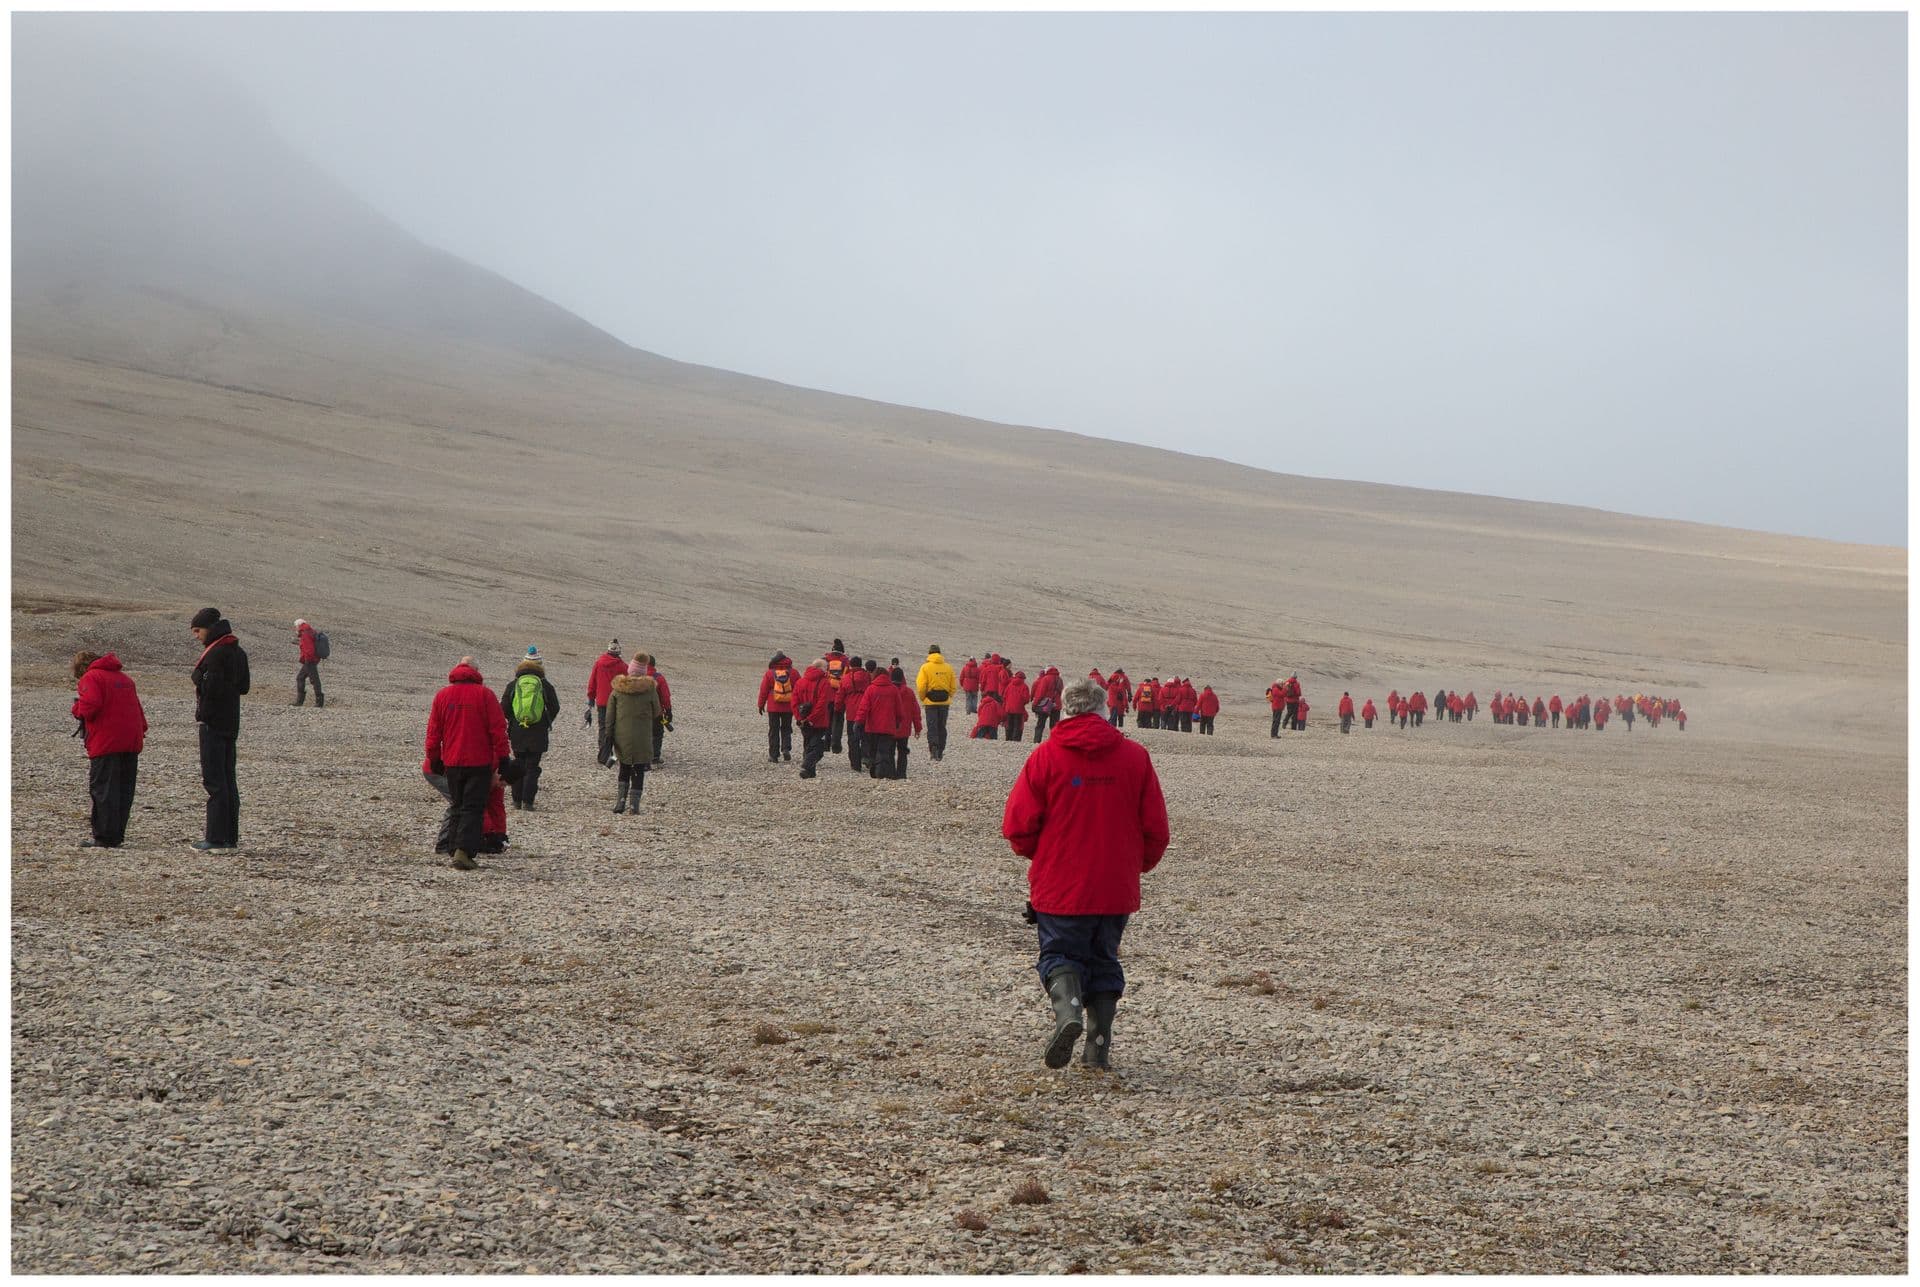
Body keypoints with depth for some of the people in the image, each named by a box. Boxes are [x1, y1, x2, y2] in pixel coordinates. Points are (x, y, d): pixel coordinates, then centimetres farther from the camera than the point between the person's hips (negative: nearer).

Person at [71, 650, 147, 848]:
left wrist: (77, 708, 2)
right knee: (124, 789, 11)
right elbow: (137, 706, 22)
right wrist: (142, 729, 22)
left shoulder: (89, 678, -4)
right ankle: (117, 835, 15)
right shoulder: (124, 677, 21)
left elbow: (90, 706, -18)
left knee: (103, 789, -4)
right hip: (132, 742, 7)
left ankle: (106, 838, -6)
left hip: (106, 743, -7)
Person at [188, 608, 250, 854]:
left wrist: (197, 676, -3)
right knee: (229, 779, 11)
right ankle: (231, 837, 14)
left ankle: (217, 840, -7)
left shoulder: (216, 653, -15)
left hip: (213, 722, -9)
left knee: (214, 780, -6)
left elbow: (211, 687, -20)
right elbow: (244, 686, 17)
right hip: (232, 722, 9)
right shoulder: (238, 652, 12)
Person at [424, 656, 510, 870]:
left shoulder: (442, 695, 6)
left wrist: (434, 760, 19)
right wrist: (503, 758, -2)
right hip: (479, 763, -3)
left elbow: (433, 732, 10)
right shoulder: (484, 694, -5)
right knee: (473, 808, -4)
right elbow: (498, 728, -7)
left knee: (457, 807, 16)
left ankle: (455, 850, 14)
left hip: (452, 763, 4)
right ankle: (464, 851, -17)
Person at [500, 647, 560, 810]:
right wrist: (546, 723, 18)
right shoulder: (545, 685, -2)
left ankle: (517, 801, 13)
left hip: (517, 733, 1)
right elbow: (555, 708, 3)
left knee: (518, 765, 13)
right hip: (538, 734, -1)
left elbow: (503, 709, 1)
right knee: (532, 767, 4)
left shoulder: (513, 684, 1)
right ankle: (527, 801, -2)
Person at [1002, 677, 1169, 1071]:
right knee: (1104, 962, 16)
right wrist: (1138, 864, 20)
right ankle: (1099, 1047, 13)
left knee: (1059, 954, 9)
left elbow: (1018, 826, -7)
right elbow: (1155, 828, 2)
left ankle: (1067, 1010, -20)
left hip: (1059, 886, -2)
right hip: (1116, 887, 2)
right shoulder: (1135, 756, 0)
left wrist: (1039, 855, 14)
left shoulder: (1046, 756, -7)